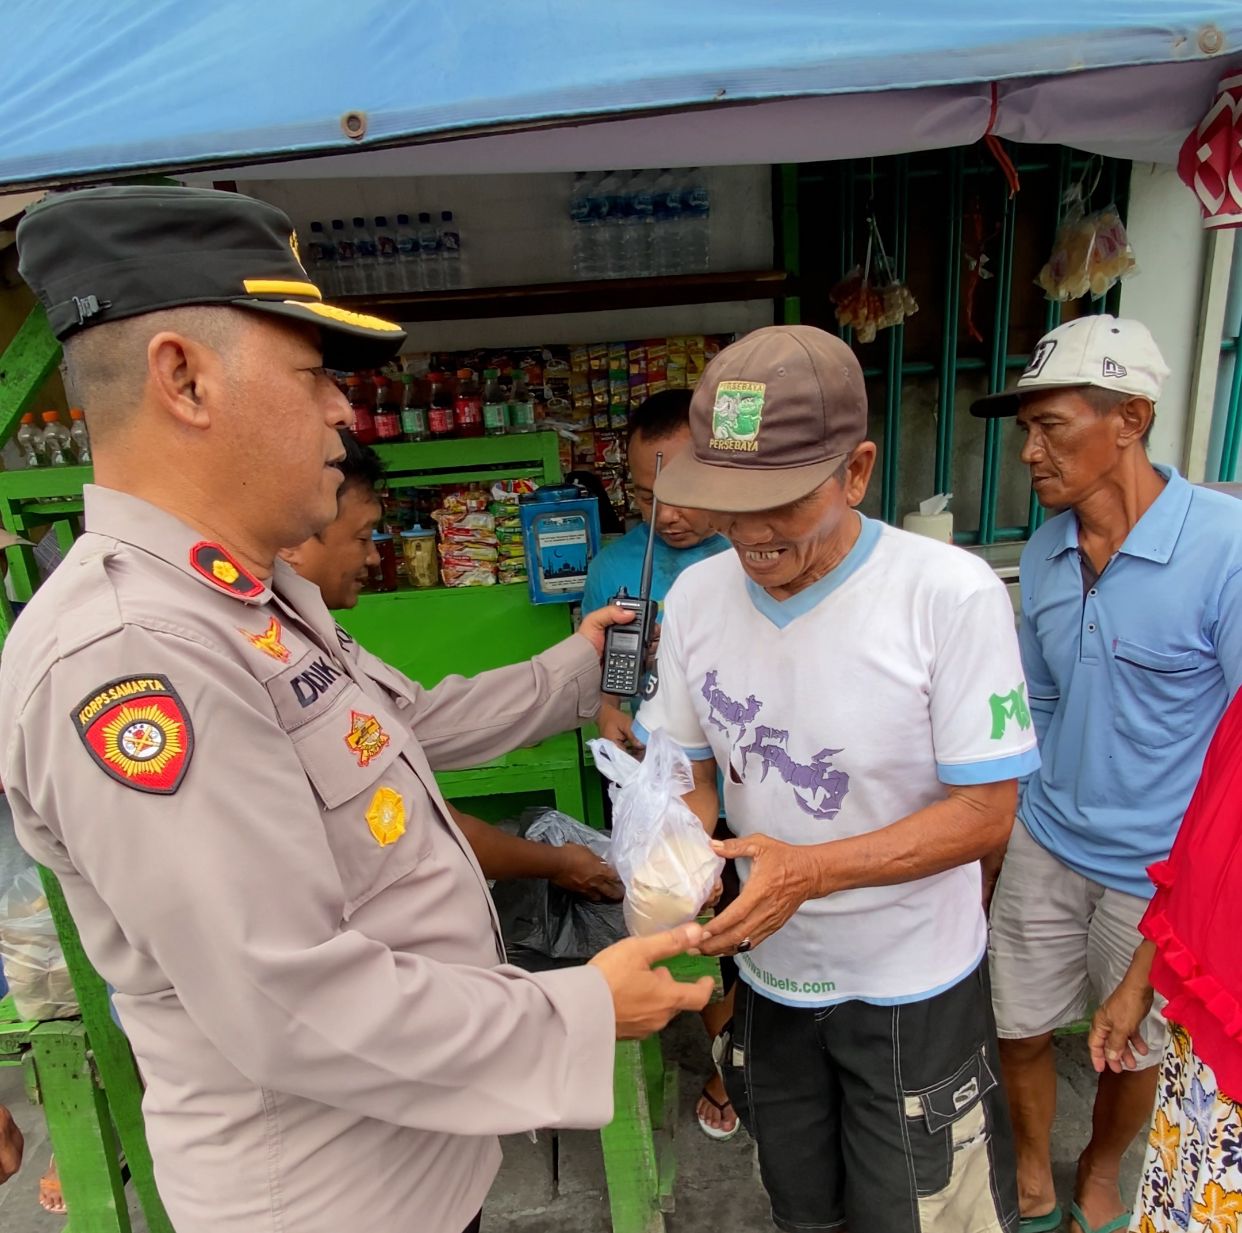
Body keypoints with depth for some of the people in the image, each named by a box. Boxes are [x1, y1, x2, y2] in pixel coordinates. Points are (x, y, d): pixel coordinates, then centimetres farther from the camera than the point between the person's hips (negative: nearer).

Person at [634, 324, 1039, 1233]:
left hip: (913, 988, -3)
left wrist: (811, 869, -30)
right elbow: (688, 765, 0)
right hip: (767, 971, 4)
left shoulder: (952, 594, -23)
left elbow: (986, 812, -19)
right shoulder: (696, 594, -10)